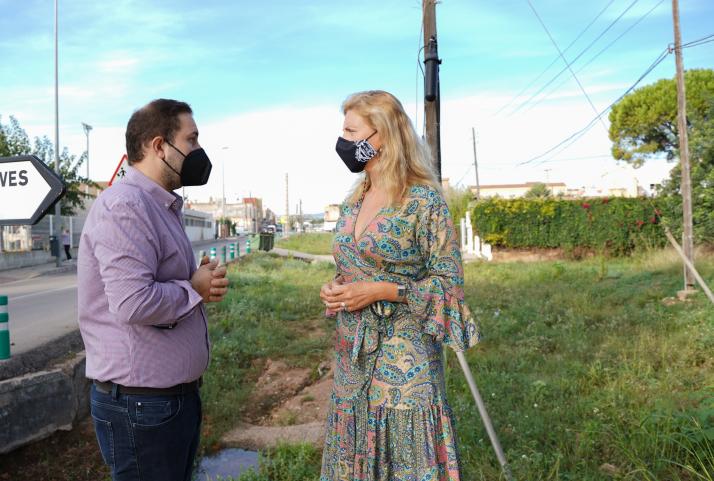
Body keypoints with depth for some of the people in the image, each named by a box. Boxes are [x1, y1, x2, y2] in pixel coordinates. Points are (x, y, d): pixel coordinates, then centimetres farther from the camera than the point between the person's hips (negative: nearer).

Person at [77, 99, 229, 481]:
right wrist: (195, 290, -14)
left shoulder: (161, 206, 13)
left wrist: (201, 281, 1)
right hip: (141, 402, -10)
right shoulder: (124, 206, -20)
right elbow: (133, 303, -31)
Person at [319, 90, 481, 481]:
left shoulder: (423, 199, -12)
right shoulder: (353, 202, 9)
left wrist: (380, 291, -19)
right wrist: (334, 288, -2)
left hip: (403, 356, -7)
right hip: (353, 355, 7)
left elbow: (449, 280, -11)